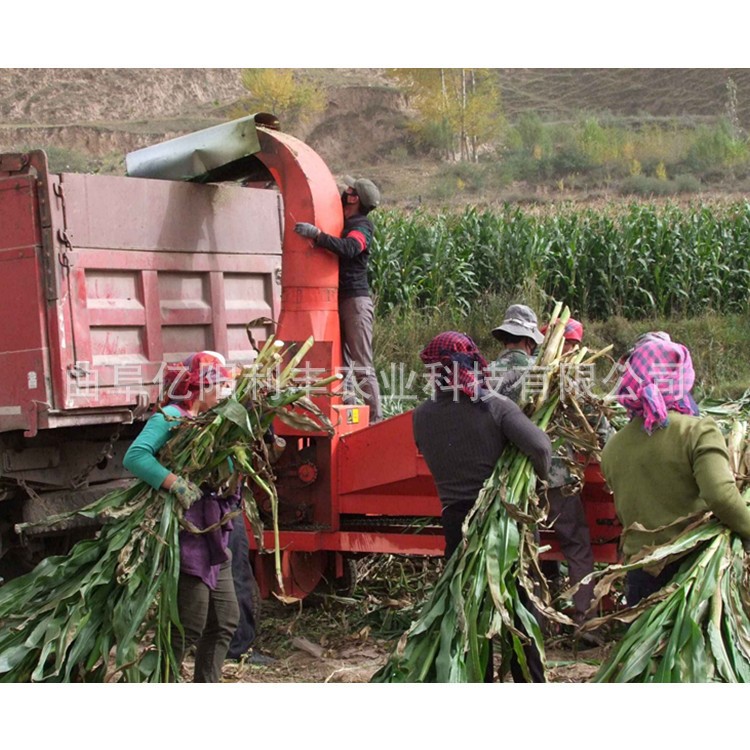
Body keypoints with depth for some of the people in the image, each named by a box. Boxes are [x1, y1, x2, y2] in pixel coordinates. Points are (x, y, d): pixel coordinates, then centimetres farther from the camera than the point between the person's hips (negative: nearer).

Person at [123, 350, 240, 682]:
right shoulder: (169, 417, -10)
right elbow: (135, 456, -27)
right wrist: (177, 484, -34)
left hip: (214, 539, 9)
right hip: (189, 538, -9)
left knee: (225, 621, 14)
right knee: (189, 627, -7)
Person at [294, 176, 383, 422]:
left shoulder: (363, 227, -9)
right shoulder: (341, 222, 16)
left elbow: (347, 248, -28)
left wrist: (316, 234, -31)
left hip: (356, 298, -9)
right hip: (339, 298, 9)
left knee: (362, 365, -10)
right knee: (341, 362, 9)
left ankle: (375, 418, -9)